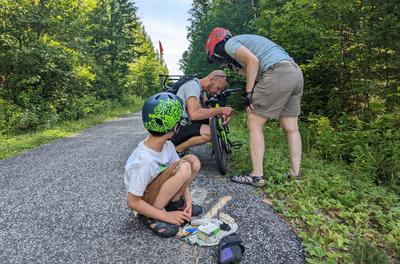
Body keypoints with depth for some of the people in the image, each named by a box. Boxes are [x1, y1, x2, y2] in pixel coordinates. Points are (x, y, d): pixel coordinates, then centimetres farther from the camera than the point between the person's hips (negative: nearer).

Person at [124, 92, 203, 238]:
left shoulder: (167, 145, -11)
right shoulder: (143, 160, -32)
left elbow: (182, 177, 3)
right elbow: (133, 202, -23)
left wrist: (187, 198, -10)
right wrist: (166, 216, -23)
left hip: (158, 189, 7)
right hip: (144, 200, -7)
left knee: (193, 160, -9)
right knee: (183, 168, -30)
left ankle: (174, 203, 2)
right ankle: (151, 216, -15)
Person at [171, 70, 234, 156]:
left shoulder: (201, 89, 13)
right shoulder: (193, 86, -18)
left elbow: (208, 109, 11)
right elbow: (194, 114, -33)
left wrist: (222, 114, -10)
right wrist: (221, 110, -26)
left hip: (184, 126, 10)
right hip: (176, 130, -10)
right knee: (210, 132, -26)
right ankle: (177, 149, -8)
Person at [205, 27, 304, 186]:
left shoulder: (230, 44, 6)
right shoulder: (246, 41, 32)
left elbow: (253, 61, -12)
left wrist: (249, 93, -11)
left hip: (278, 72, -9)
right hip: (296, 72, 9)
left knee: (254, 124, -2)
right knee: (291, 128, 11)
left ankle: (257, 176, 0)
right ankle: (295, 174, 17)